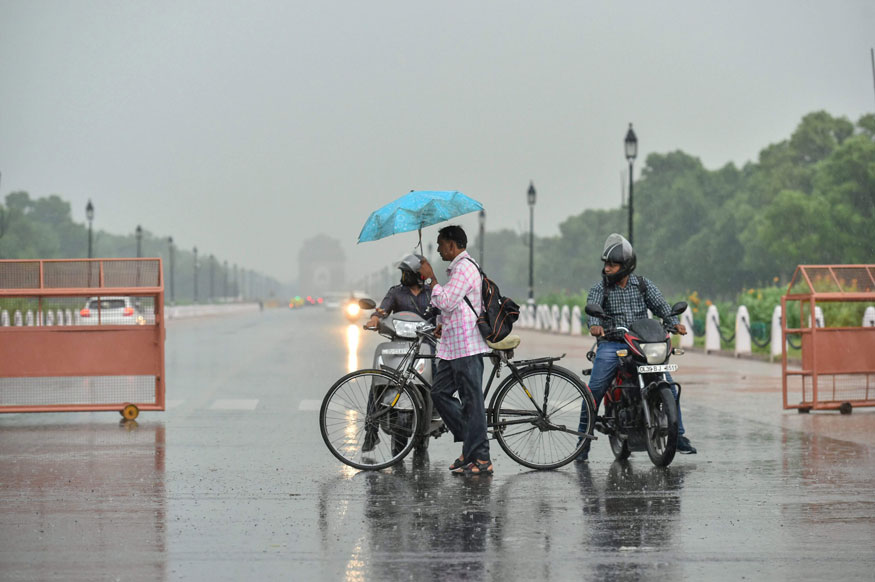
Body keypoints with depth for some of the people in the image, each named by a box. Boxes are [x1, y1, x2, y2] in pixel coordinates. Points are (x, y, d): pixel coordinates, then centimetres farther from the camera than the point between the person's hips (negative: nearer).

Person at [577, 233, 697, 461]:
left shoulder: (643, 285, 10)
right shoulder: (600, 288, 5)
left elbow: (660, 304, 1)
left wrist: (675, 322, -19)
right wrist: (594, 325, -35)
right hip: (611, 344, -1)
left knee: (668, 386, -9)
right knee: (594, 389, -17)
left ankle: (678, 436, 3)